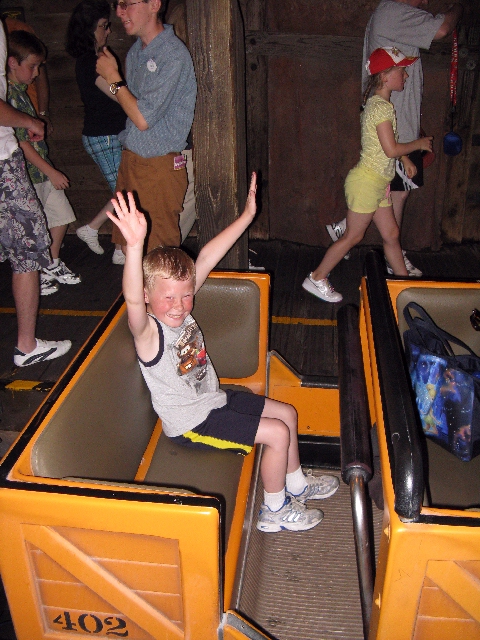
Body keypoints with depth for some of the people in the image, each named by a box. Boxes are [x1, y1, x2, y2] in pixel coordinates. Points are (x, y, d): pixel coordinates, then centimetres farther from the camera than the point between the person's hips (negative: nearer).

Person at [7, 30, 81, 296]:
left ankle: (53, 266, 31)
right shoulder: (9, 95, -18)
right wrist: (51, 172, -17)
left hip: (42, 169, 9)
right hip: (26, 173, -9)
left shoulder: (21, 90, 12)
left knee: (61, 216, 15)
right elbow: (21, 141, -20)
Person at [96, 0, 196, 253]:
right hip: (130, 160, 8)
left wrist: (113, 77, -7)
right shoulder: (136, 51, 12)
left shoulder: (173, 56, -15)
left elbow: (144, 118, -18)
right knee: (129, 248, 11)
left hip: (159, 167, -8)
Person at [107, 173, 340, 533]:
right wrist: (135, 246, -67)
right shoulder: (148, 332, -27)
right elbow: (132, 300, -50)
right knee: (278, 433, -12)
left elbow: (206, 259, -7)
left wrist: (246, 215, -8)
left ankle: (296, 484, 34)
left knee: (287, 413, 13)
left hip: (213, 399, 9)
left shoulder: (181, 307, -7)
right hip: (190, 422, -8)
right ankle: (275, 512, 10)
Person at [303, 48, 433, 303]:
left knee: (391, 234, 14)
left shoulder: (379, 104, 13)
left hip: (378, 184, 10)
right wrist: (419, 143, -7)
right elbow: (391, 150, -22)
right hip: (367, 182, -10)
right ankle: (316, 279, 12)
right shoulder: (381, 107, -18)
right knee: (353, 236, 0)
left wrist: (406, 159, 15)